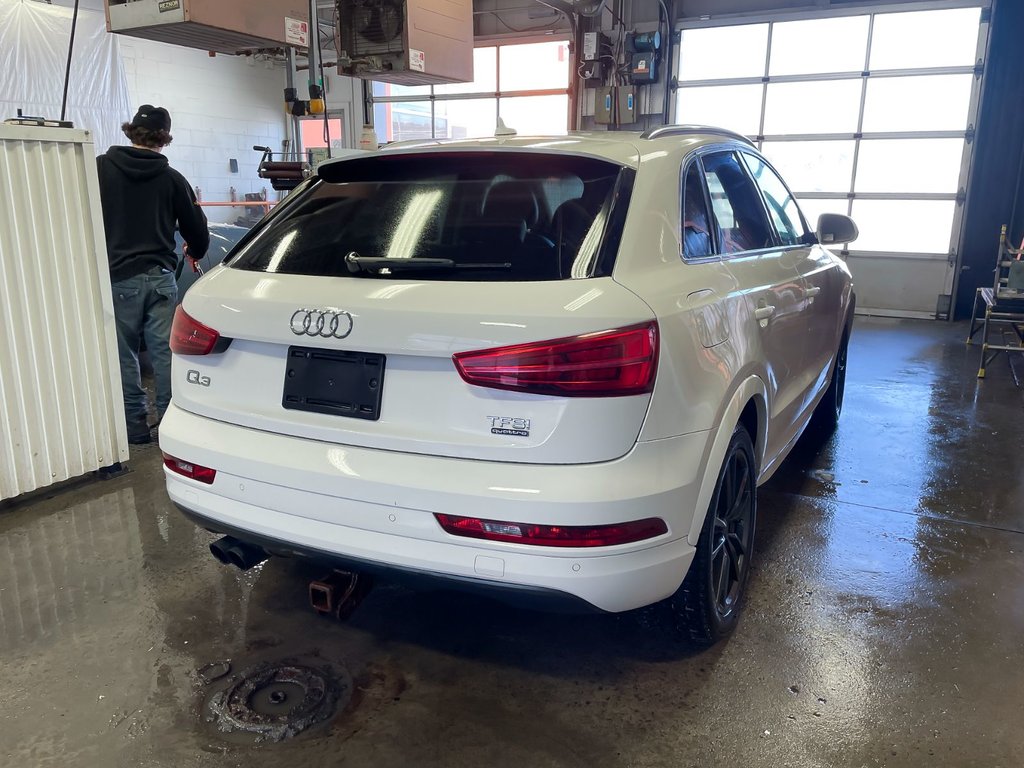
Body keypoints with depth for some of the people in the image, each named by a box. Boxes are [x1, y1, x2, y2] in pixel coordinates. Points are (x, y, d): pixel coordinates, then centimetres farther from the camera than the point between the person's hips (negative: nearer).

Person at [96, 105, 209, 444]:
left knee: (125, 354, 8)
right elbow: (197, 231, 6)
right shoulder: (171, 177, 1)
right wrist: (195, 253, 27)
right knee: (165, 351, 6)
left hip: (117, 277, -1)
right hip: (160, 276, 1)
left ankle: (136, 426, 12)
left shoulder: (101, 168, 0)